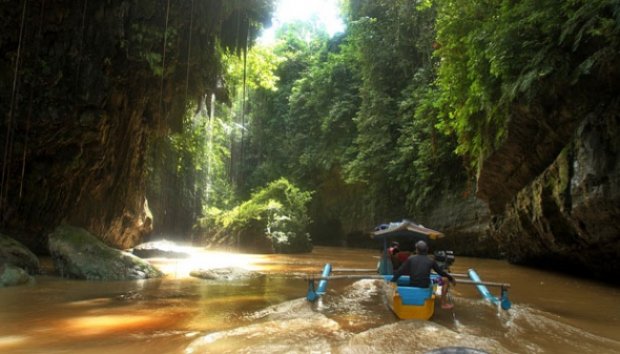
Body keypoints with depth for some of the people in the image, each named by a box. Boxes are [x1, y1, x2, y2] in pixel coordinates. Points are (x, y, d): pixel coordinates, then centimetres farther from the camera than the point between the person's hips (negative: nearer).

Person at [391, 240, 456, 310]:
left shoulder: (410, 259, -1)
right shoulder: (431, 261, -3)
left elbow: (400, 271, -2)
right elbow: (441, 272, 6)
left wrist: (392, 281, 8)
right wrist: (451, 278, 22)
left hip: (412, 285, 3)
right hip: (425, 286, -3)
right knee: (445, 281, 14)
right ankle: (444, 303, 11)